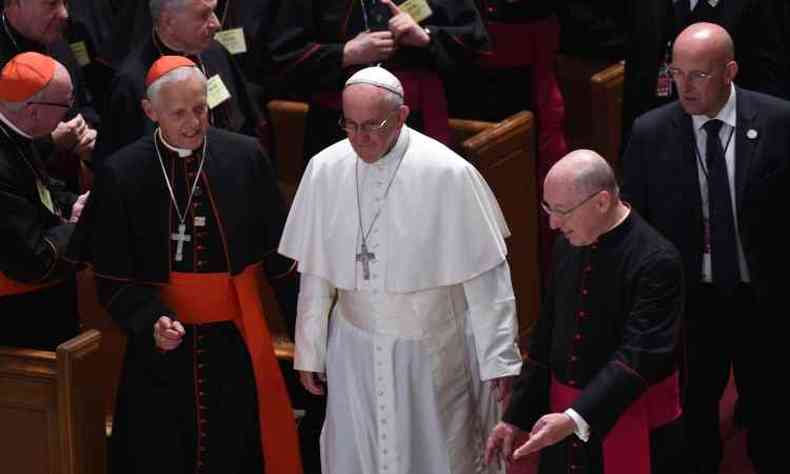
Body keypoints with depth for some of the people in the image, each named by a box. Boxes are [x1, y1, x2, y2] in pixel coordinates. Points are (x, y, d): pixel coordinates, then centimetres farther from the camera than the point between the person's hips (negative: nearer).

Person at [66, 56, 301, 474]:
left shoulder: (245, 157, -4)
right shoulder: (120, 174, -6)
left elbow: (278, 252, 2)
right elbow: (113, 277, -3)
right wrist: (151, 321, -20)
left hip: (237, 339, 1)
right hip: (162, 344, 0)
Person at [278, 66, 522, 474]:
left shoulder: (448, 174, -17)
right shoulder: (325, 170, -6)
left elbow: (484, 275, -11)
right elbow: (315, 272, 3)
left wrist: (499, 358, -7)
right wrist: (309, 351, 8)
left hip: (432, 349, -3)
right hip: (355, 350, 3)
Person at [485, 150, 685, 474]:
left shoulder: (656, 261, -18)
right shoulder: (568, 245, 3)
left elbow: (640, 356, -24)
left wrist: (576, 418, -31)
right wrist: (516, 417, 9)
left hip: (634, 434, -6)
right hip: (565, 416, 6)